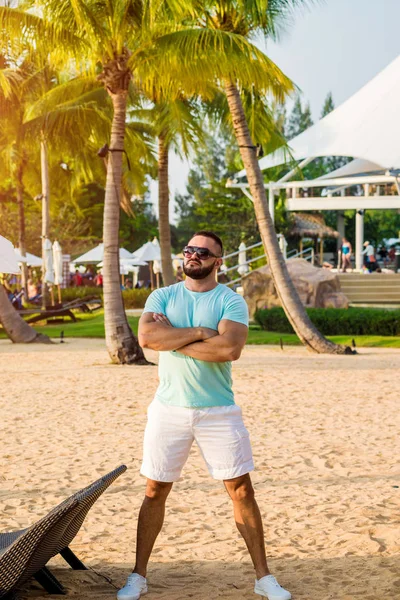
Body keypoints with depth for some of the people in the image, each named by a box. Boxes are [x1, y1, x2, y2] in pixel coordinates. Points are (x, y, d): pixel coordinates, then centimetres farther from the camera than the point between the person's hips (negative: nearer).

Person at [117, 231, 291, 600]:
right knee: (155, 491, 7)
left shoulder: (231, 301, -2)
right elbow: (146, 337, -14)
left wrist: (173, 338, -14)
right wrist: (199, 332, -15)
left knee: (242, 490, 2)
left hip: (219, 412, -1)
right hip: (169, 409, 2)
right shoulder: (162, 297, 5)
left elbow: (230, 348, -21)